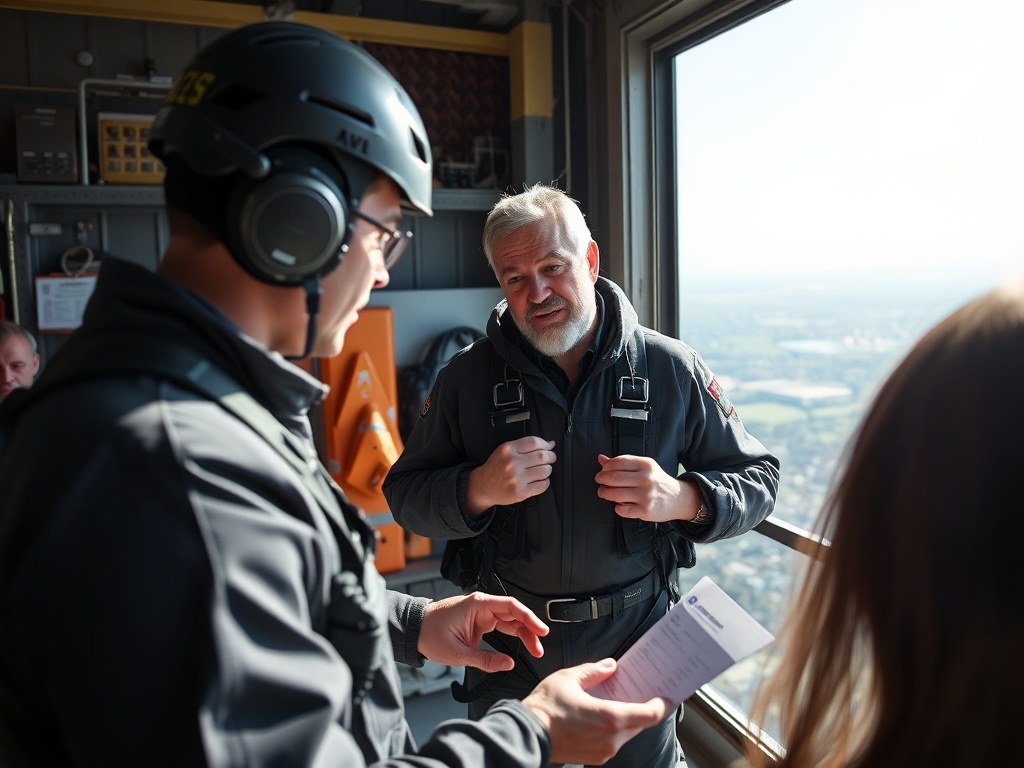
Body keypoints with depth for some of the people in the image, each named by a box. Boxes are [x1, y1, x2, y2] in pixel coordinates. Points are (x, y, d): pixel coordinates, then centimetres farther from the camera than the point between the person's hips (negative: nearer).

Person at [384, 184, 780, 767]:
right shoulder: (467, 378, -6)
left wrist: (682, 498, -22)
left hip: (638, 637, 0)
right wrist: (477, 489, -23)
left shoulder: (673, 369, -8)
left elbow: (759, 479, -2)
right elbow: (405, 494, -2)